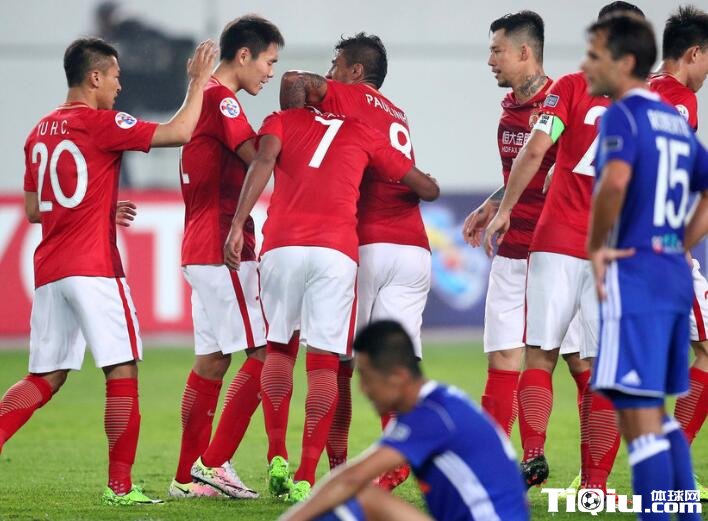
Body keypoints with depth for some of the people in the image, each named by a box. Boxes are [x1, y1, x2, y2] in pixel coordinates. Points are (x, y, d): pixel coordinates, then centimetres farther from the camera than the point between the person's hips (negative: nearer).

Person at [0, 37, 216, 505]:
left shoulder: (40, 132, 14)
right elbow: (179, 132, -12)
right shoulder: (100, 123, -8)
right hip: (93, 268, -7)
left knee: (45, 378, 11)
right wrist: (198, 81, 1)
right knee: (123, 371, -1)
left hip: (49, 271, 7)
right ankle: (121, 486, -3)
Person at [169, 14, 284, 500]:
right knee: (262, 354, -9)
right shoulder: (221, 97, -12)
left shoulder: (205, 95, 19)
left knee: (211, 360, 11)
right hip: (223, 247, -10)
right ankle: (215, 462, -10)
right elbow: (258, 158, -21)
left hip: (200, 251, 10)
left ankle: (189, 476, 13)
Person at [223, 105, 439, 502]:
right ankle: (306, 479, -6)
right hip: (337, 252, 0)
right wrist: (424, 186, 47)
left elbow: (264, 161, -4)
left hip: (282, 246, 0)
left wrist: (238, 225, -10)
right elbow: (429, 189, 23)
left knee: (280, 348, 19)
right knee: (324, 363, 2)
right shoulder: (363, 134, 21)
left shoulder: (283, 120, 19)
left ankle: (277, 457, 10)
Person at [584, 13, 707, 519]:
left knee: (637, 416, -7)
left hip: (634, 275, -9)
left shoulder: (623, 115, -10)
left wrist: (595, 248, -16)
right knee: (657, 412, 19)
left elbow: (615, 181, -29)